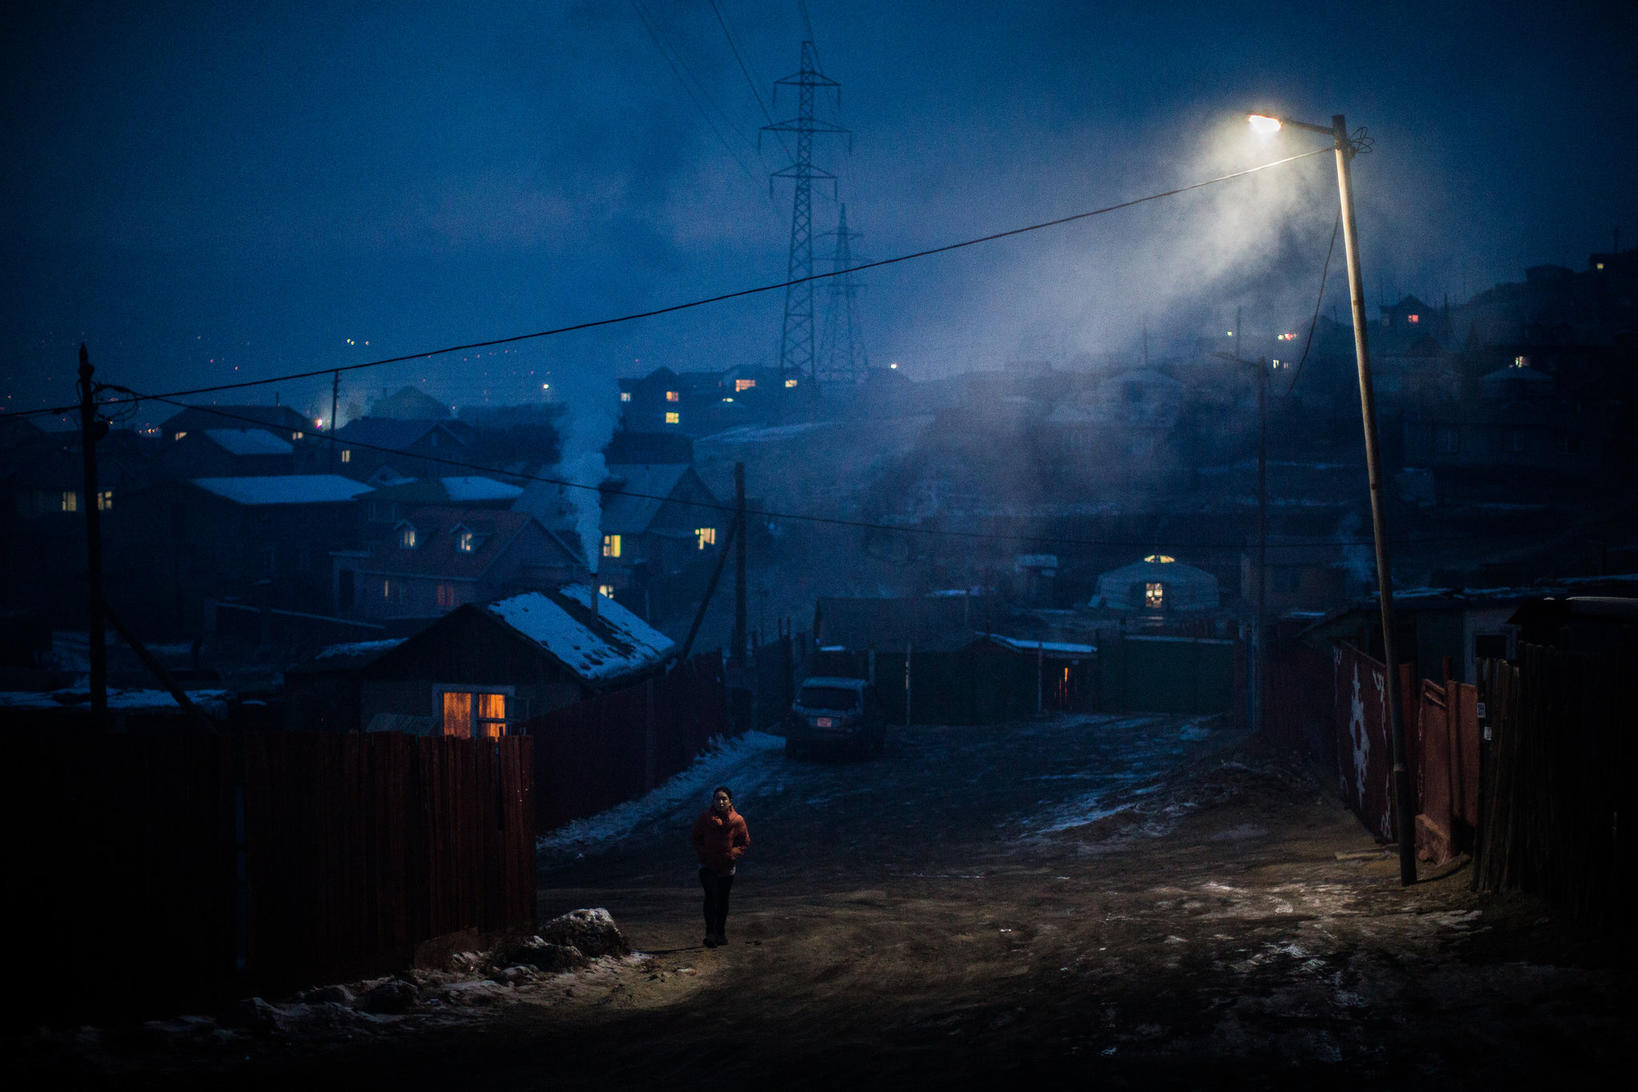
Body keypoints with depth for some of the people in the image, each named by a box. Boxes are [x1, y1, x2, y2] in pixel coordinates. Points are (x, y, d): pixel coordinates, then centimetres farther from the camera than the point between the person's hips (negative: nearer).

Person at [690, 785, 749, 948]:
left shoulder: (737, 820, -5)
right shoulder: (704, 818, -6)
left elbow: (745, 843, 4)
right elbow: (696, 839, 5)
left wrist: (733, 854, -11)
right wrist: (702, 854, -10)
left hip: (727, 867, 2)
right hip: (708, 866, -2)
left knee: (722, 899, 13)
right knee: (711, 896, -18)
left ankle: (721, 933, 27)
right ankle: (710, 933, -22)